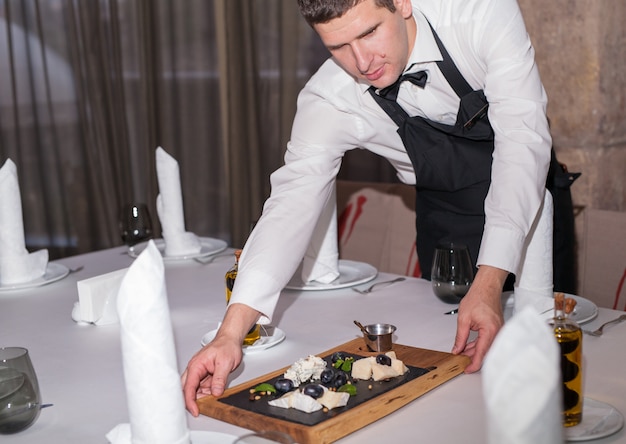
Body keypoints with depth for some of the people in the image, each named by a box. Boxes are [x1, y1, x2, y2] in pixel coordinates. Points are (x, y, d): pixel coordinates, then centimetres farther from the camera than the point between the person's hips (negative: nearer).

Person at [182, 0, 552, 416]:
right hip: (445, 217, 1)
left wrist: (490, 283, -45)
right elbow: (294, 201, -30)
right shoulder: (329, 99, -24)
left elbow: (523, 139, -35)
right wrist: (232, 331, -42)